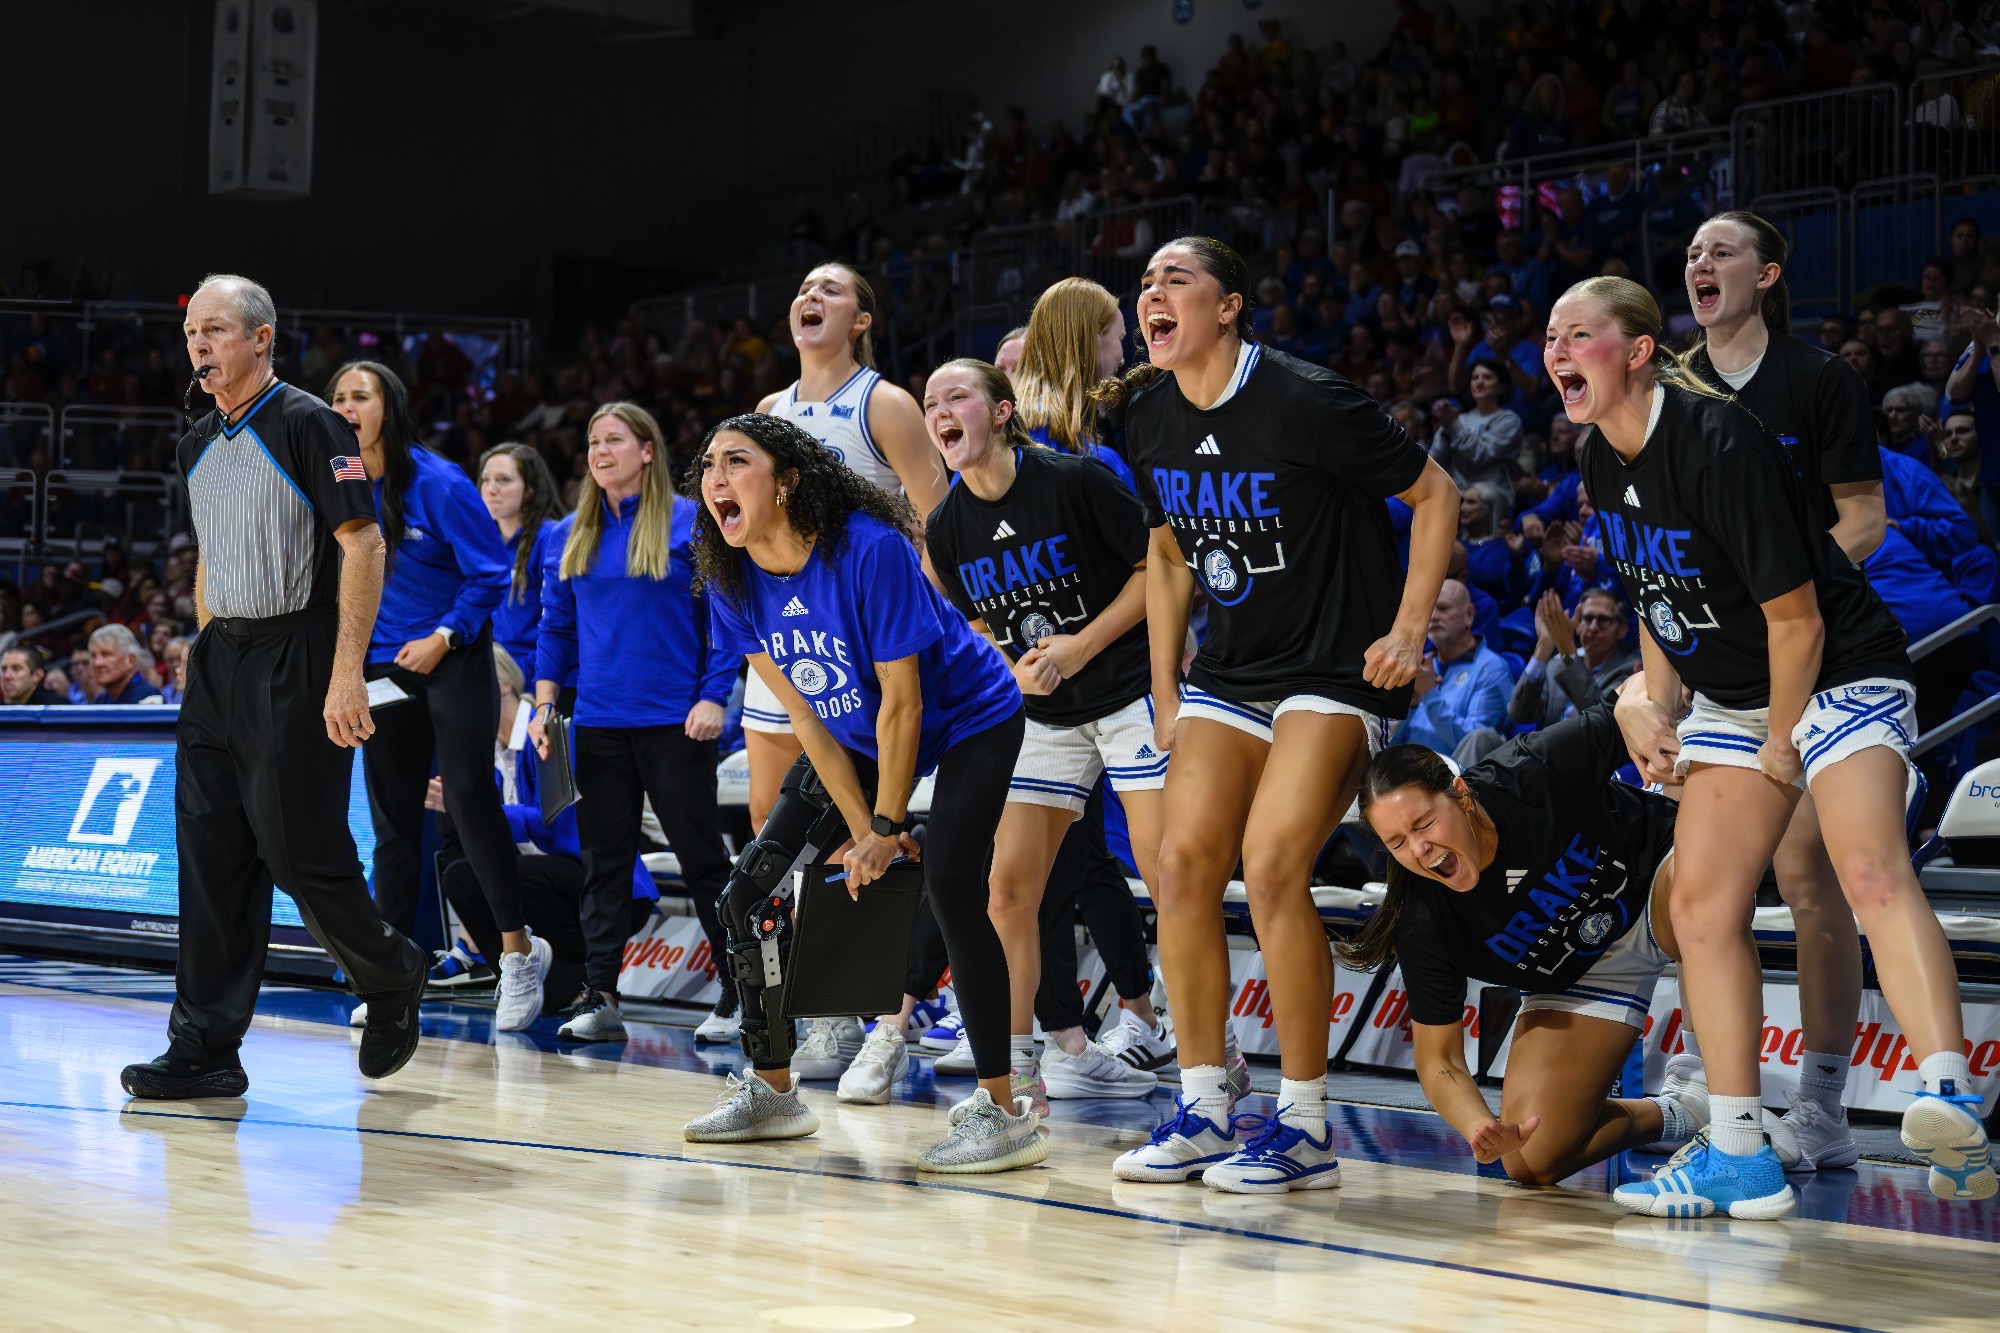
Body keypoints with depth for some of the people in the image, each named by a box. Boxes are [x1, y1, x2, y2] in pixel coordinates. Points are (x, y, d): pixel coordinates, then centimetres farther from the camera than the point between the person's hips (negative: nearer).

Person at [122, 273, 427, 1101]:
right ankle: (205, 1053, 6)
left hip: (296, 660, -7)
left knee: (297, 847, -7)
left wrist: (348, 673, -21)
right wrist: (207, 654, 16)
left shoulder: (309, 425, -9)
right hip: (218, 662, 7)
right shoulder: (198, 447, 14)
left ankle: (390, 978, 20)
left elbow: (362, 544, -14)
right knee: (212, 855, 4)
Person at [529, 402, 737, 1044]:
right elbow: (556, 627, 15)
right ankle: (599, 998, 7)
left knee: (702, 857, 1)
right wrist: (543, 705, 6)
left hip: (676, 723, -4)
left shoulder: (690, 523, -3)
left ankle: (741, 990, 10)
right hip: (599, 722, 4)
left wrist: (714, 696, -11)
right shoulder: (570, 536, 11)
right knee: (604, 862, 5)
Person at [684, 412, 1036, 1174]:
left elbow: (902, 702, -24)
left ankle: (1003, 1112, -21)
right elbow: (803, 714, -7)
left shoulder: (869, 550, -31)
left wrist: (885, 828, -18)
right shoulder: (733, 581, -12)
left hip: (967, 721, -7)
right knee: (751, 895, 1)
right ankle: (772, 1093, 17)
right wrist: (860, 830, -10)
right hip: (858, 737, 7)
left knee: (950, 885, -27)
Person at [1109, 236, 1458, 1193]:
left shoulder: (1306, 402, -17)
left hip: (1338, 672, -7)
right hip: (1229, 674, 7)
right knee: (1183, 861, -6)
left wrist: (1408, 632, -13)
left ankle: (1305, 1128, -9)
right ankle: (1203, 1111, 6)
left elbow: (1434, 494, -8)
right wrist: (1164, 694, 15)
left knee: (1271, 866, -20)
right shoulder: (1149, 418, 4)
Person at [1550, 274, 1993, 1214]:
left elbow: (1796, 618, -22)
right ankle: (1739, 1156, 6)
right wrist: (1658, 706, 8)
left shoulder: (1719, 443, -26)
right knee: (1702, 902, 1)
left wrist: (1782, 749, -12)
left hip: (1841, 677, -9)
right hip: (1732, 698, 9)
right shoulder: (1603, 465, 1)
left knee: (1871, 871, -29)